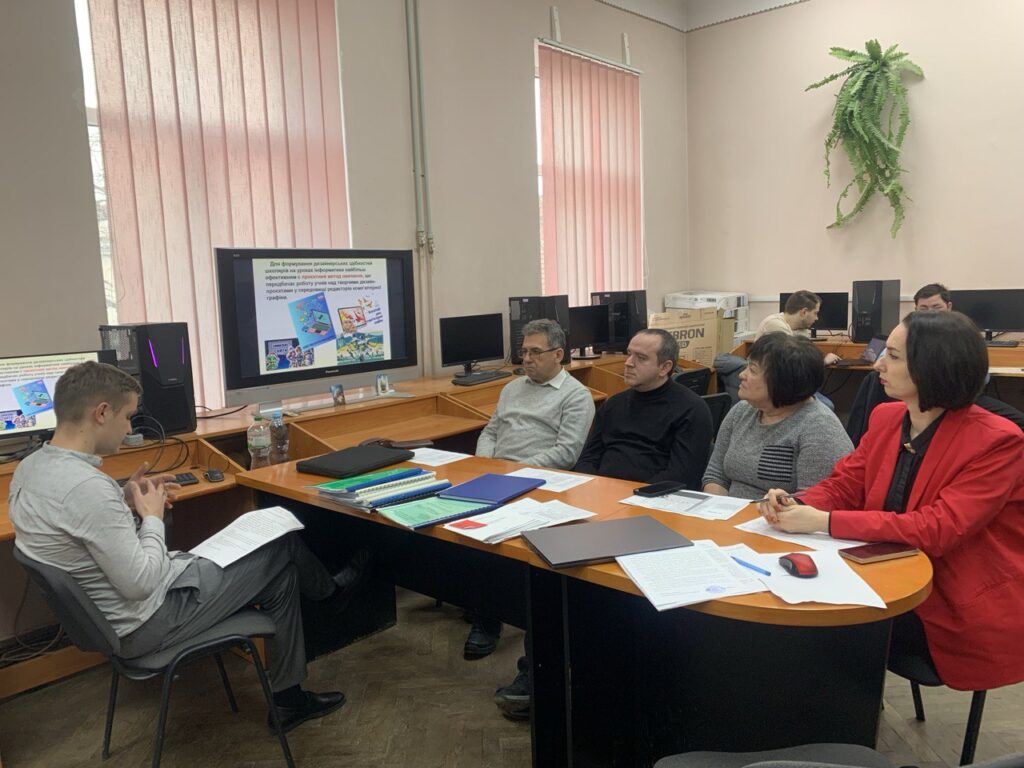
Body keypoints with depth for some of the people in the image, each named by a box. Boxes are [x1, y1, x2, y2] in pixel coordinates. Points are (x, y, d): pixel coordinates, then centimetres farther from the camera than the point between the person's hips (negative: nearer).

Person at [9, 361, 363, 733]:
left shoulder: (29, 468, -1)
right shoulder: (87, 486, -32)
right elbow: (141, 584, -28)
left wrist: (123, 501, 3)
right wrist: (152, 517, -13)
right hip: (144, 621, -10)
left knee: (278, 572, 16)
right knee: (282, 547, 3)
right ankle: (327, 589, 34)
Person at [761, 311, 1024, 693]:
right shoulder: (886, 417, 2)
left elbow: (937, 531, -26)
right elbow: (844, 485, 4)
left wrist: (825, 522, -30)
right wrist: (797, 505, -19)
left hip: (965, 614, -6)